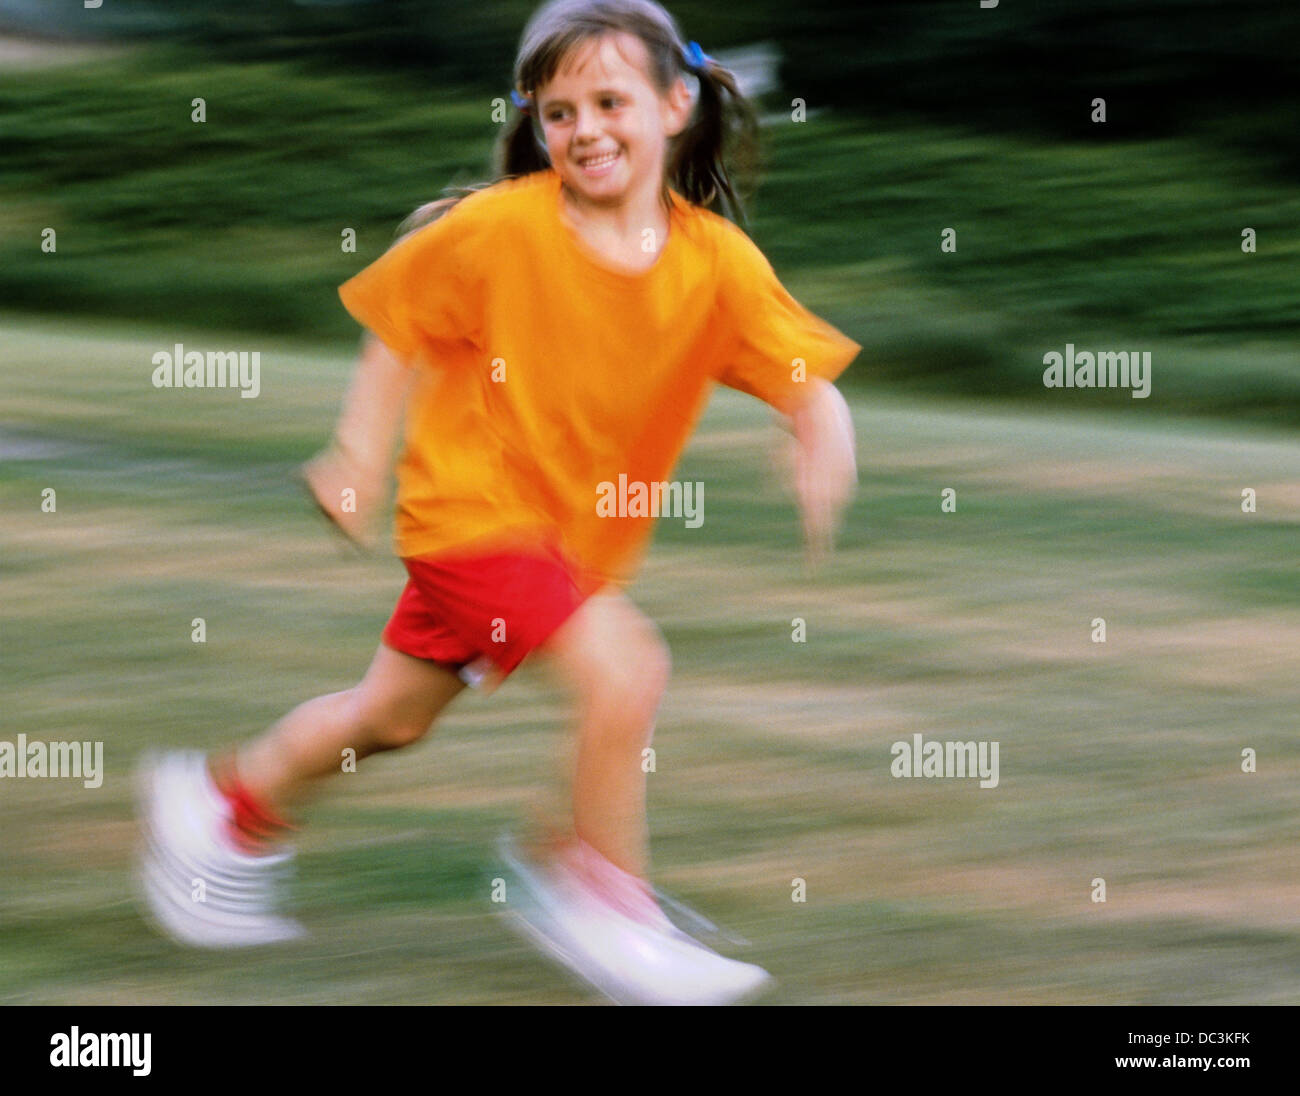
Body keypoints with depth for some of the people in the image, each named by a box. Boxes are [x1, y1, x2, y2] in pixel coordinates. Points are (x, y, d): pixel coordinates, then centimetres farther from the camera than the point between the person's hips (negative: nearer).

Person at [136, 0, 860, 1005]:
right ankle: (598, 893, -4)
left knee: (392, 716, 21)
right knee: (624, 666, -23)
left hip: (580, 528, 5)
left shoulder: (719, 261, -11)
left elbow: (810, 379, -14)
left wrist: (825, 444, -35)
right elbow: (401, 330, -5)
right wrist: (360, 457, -11)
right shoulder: (498, 228, -17)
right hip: (476, 501, -5)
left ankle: (232, 801, 45)